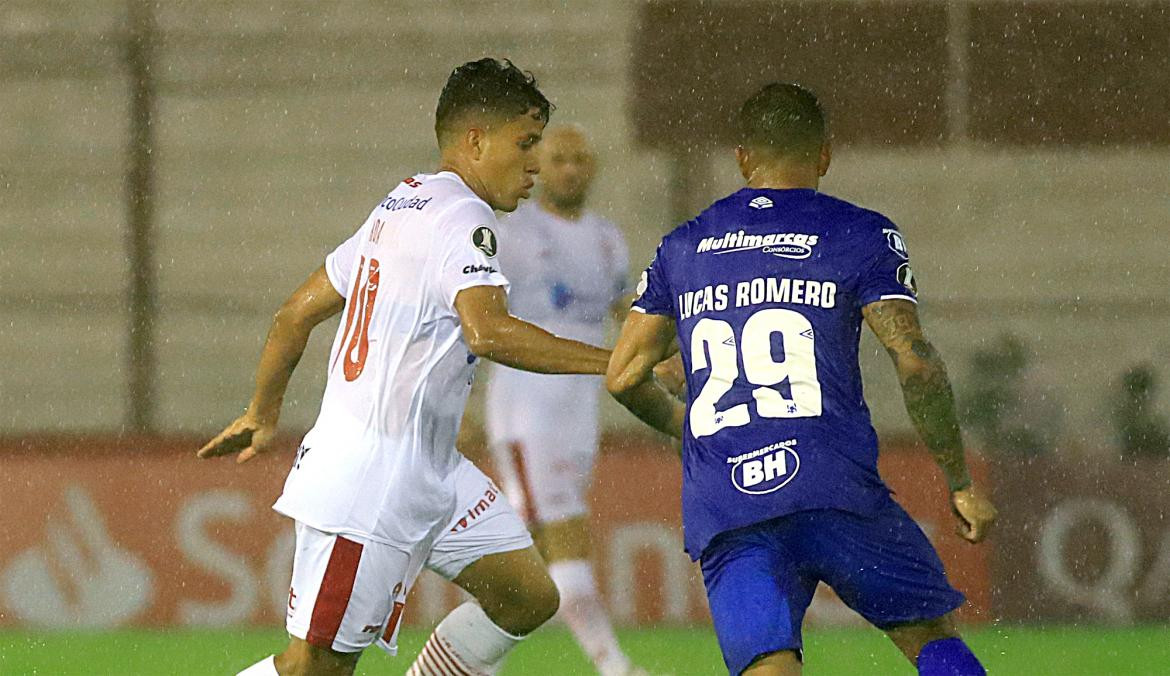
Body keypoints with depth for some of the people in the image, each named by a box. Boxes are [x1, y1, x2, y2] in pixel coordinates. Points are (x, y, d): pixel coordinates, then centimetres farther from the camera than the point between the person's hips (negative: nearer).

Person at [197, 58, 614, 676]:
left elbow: (297, 312, 21)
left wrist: (262, 415, 33)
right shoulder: (462, 220, -15)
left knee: (529, 596, 7)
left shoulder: (398, 207, 15)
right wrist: (613, 363, -29)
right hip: (370, 486, -10)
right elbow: (489, 333, -32)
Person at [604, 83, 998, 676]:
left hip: (722, 511, 3)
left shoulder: (682, 248, 18)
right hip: (836, 492, -2)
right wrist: (960, 484, 5)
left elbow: (623, 376, 18)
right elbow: (916, 362, -3)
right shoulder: (861, 236, 7)